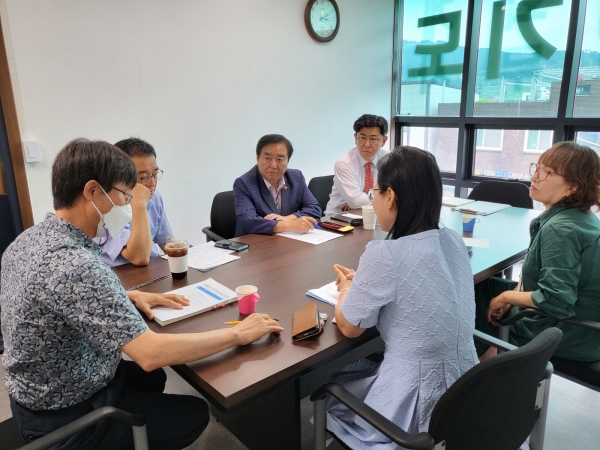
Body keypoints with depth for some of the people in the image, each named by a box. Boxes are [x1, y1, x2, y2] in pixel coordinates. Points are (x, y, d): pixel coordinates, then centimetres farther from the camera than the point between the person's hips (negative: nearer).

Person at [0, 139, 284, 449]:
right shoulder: (75, 264, -35)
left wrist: (131, 296, 2)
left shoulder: (29, 238, -4)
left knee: (151, 378, 29)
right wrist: (238, 334, -28)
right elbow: (151, 354, -39)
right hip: (66, 418, -8)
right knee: (195, 413, 10)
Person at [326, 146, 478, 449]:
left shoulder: (385, 255, -26)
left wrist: (346, 288, 7)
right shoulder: (454, 241, -4)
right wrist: (361, 282, 9)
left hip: (418, 405, -6)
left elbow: (348, 327, -11)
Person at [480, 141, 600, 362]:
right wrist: (515, 294, -2)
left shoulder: (561, 229, -27)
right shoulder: (580, 215, 2)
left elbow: (554, 300, -31)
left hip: (568, 335, -9)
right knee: (486, 286, 15)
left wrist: (506, 298, -16)